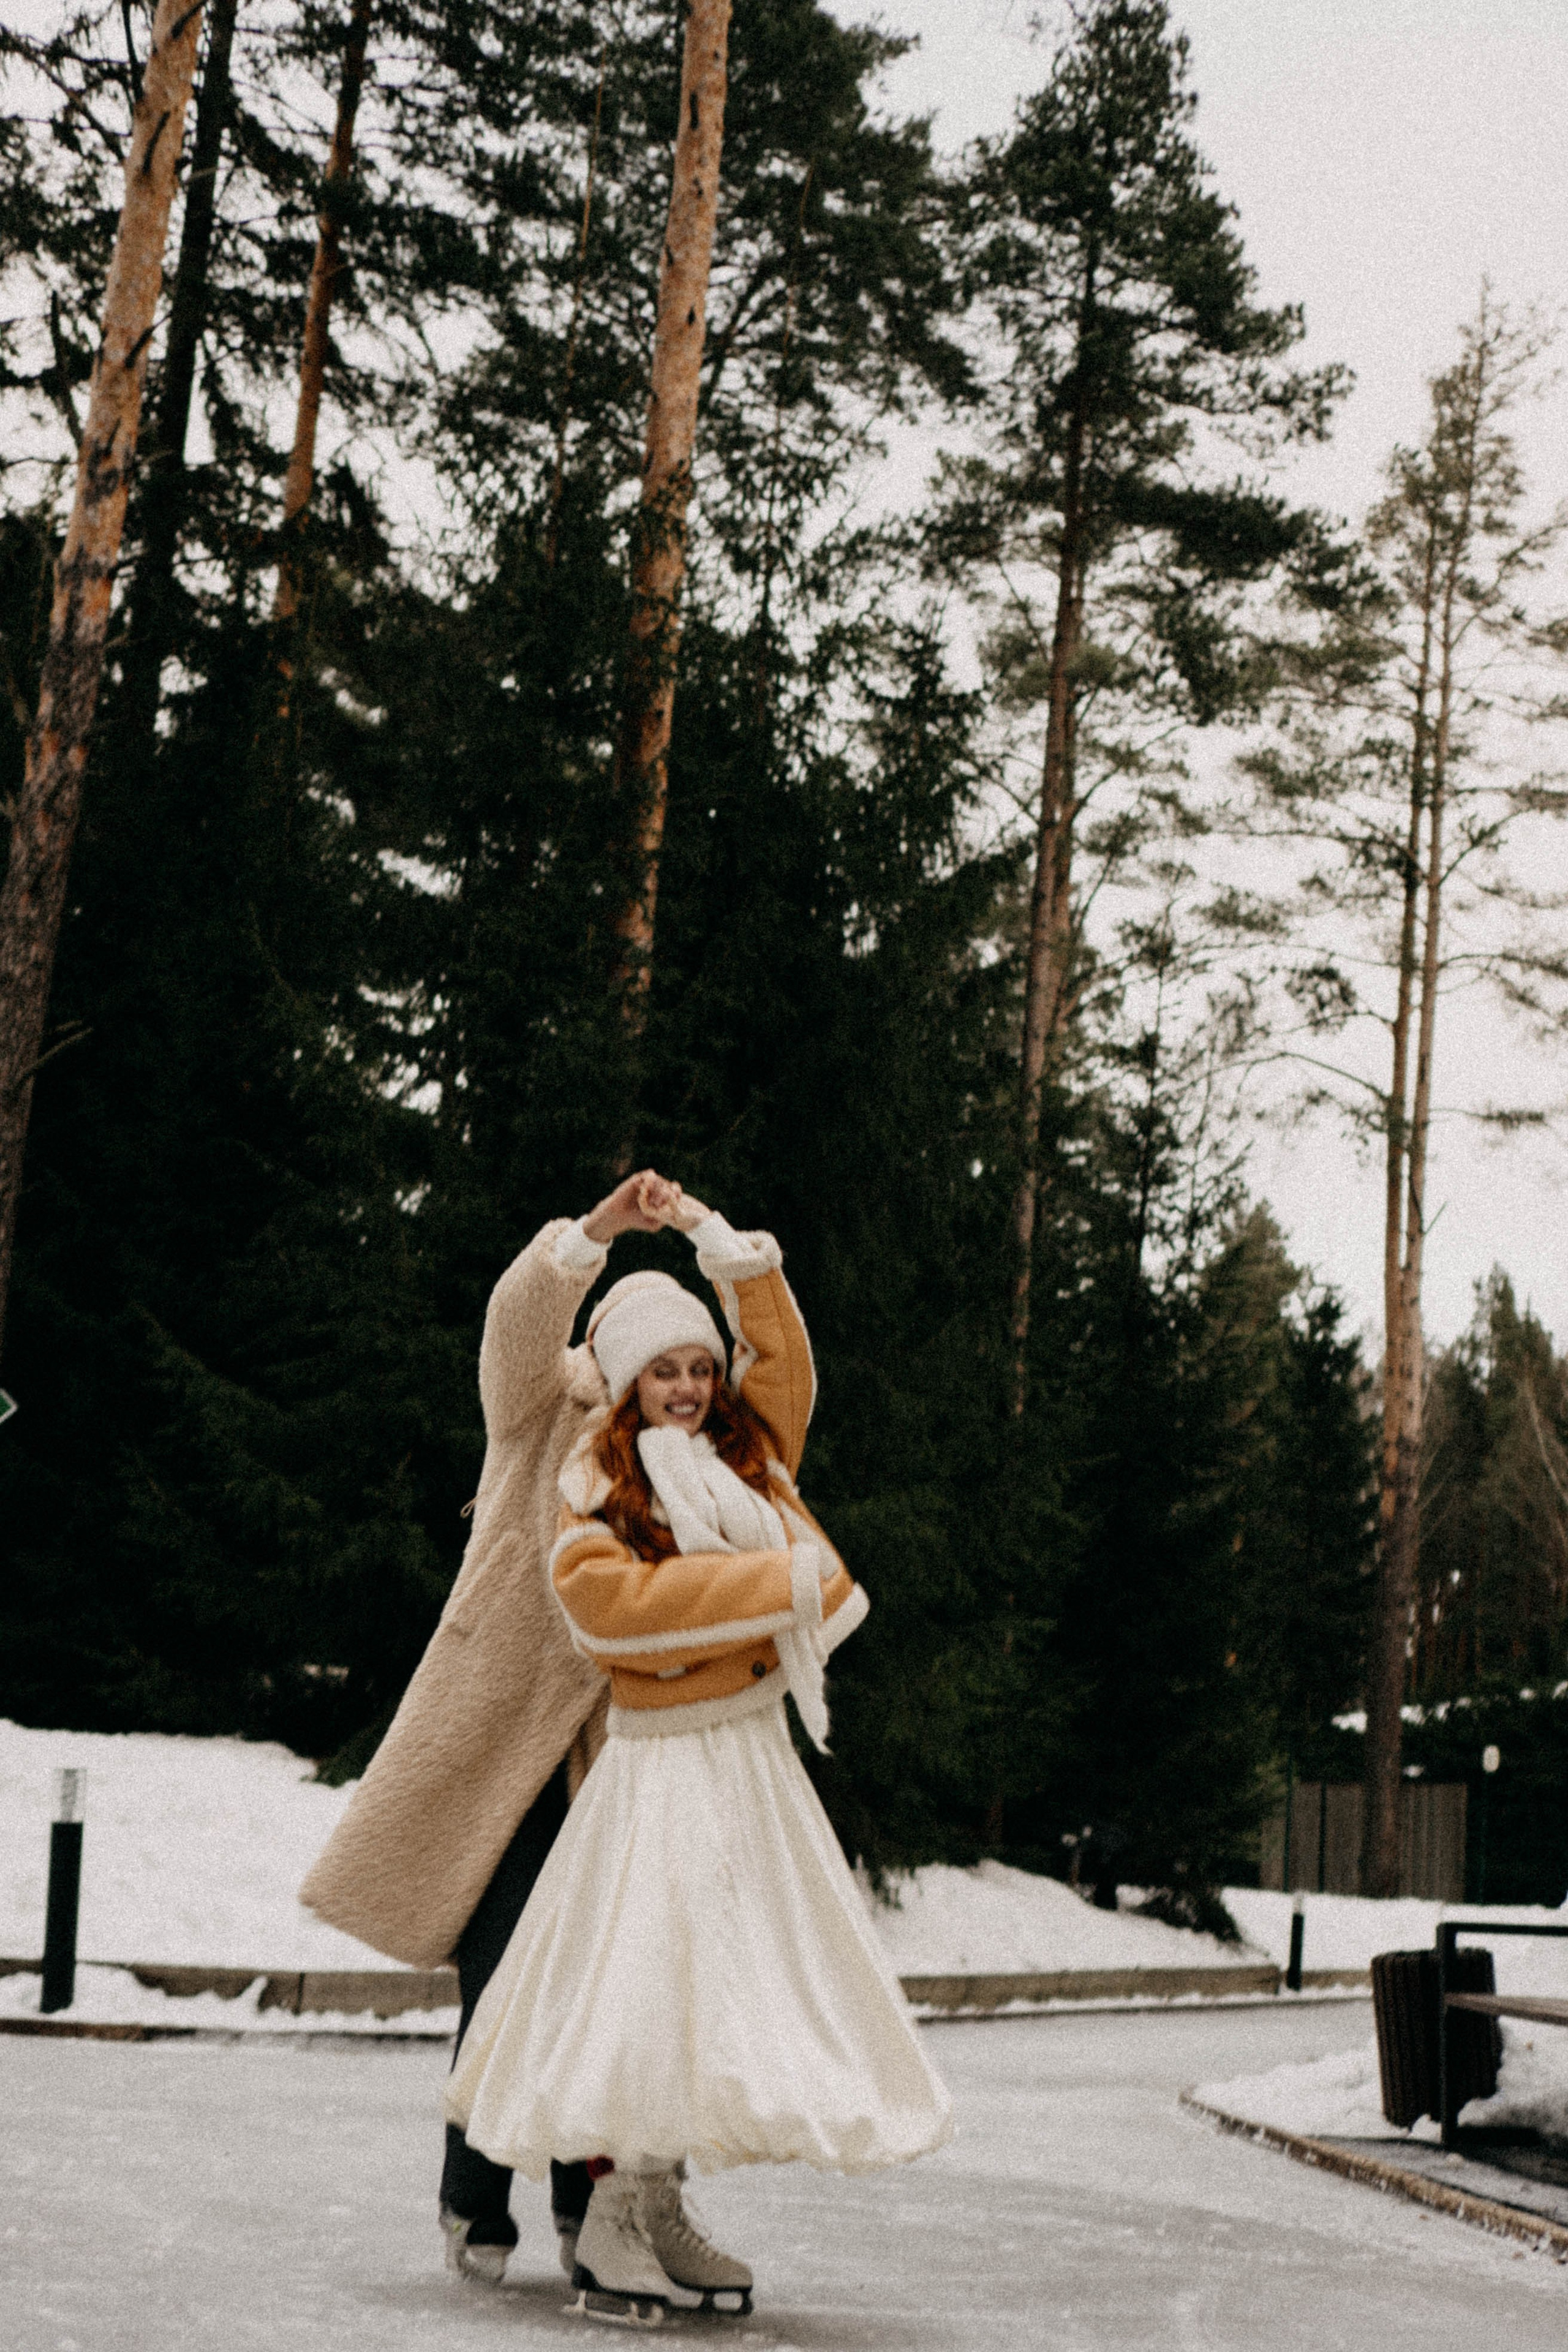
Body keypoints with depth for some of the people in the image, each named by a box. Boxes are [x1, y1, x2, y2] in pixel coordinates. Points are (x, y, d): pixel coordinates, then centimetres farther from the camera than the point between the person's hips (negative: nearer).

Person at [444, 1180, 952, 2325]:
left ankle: (660, 2212, 15)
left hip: (757, 1757, 7)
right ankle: (609, 2227, -4)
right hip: (663, 1766, -7)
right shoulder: (602, 1503, -7)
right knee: (652, 1969, -11)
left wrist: (706, 1232, 10)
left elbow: (782, 1346, 16)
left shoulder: (750, 1455, 10)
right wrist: (783, 1578, -20)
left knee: (737, 1974, 7)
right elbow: (617, 1597, -24)